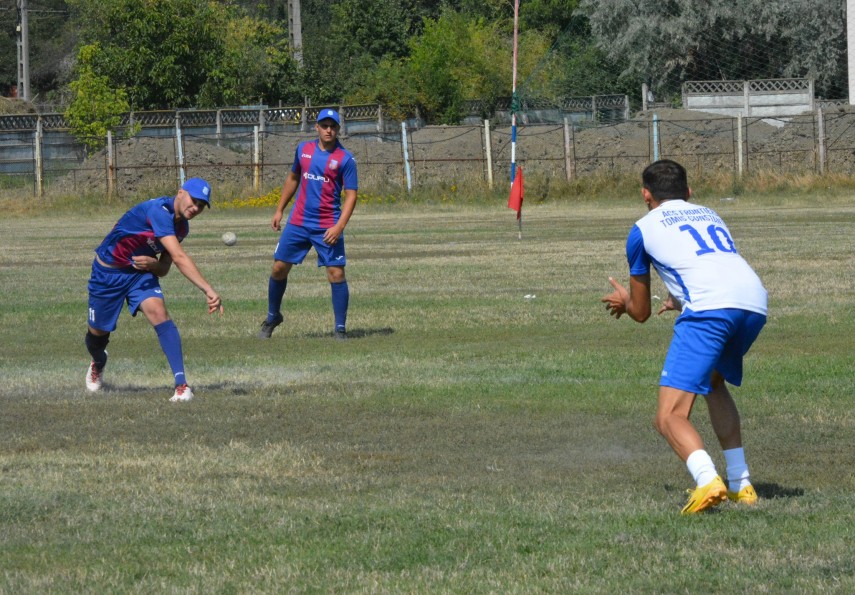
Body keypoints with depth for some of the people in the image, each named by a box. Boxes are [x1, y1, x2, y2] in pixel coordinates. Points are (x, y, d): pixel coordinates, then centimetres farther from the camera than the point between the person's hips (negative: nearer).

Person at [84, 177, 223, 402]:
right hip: (107, 272, -5)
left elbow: (163, 270, 4)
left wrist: (153, 264, -22)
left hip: (141, 273, 5)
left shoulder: (181, 226, -4)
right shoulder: (159, 210, -31)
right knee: (98, 331, 10)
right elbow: (179, 258, -40)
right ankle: (98, 363, 49)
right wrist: (208, 291, -46)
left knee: (158, 313, -22)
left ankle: (181, 384, -32)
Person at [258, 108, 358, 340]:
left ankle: (340, 328, 0)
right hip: (298, 222, 4)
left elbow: (351, 195, -9)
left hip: (327, 227, -4)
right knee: (279, 268, 6)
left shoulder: (345, 159, -6)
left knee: (336, 273, -9)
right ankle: (272, 317, 26)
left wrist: (339, 227, -20)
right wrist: (280, 210, 19)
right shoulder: (303, 149, 7)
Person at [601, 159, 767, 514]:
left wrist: (623, 302, 52)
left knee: (670, 417, -6)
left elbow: (641, 313, 28)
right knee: (714, 382, 32)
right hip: (755, 302, 6)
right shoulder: (710, 215, 34)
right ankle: (739, 483, 23)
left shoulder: (644, 229, 20)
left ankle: (707, 480, -33)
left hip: (708, 307, -6)